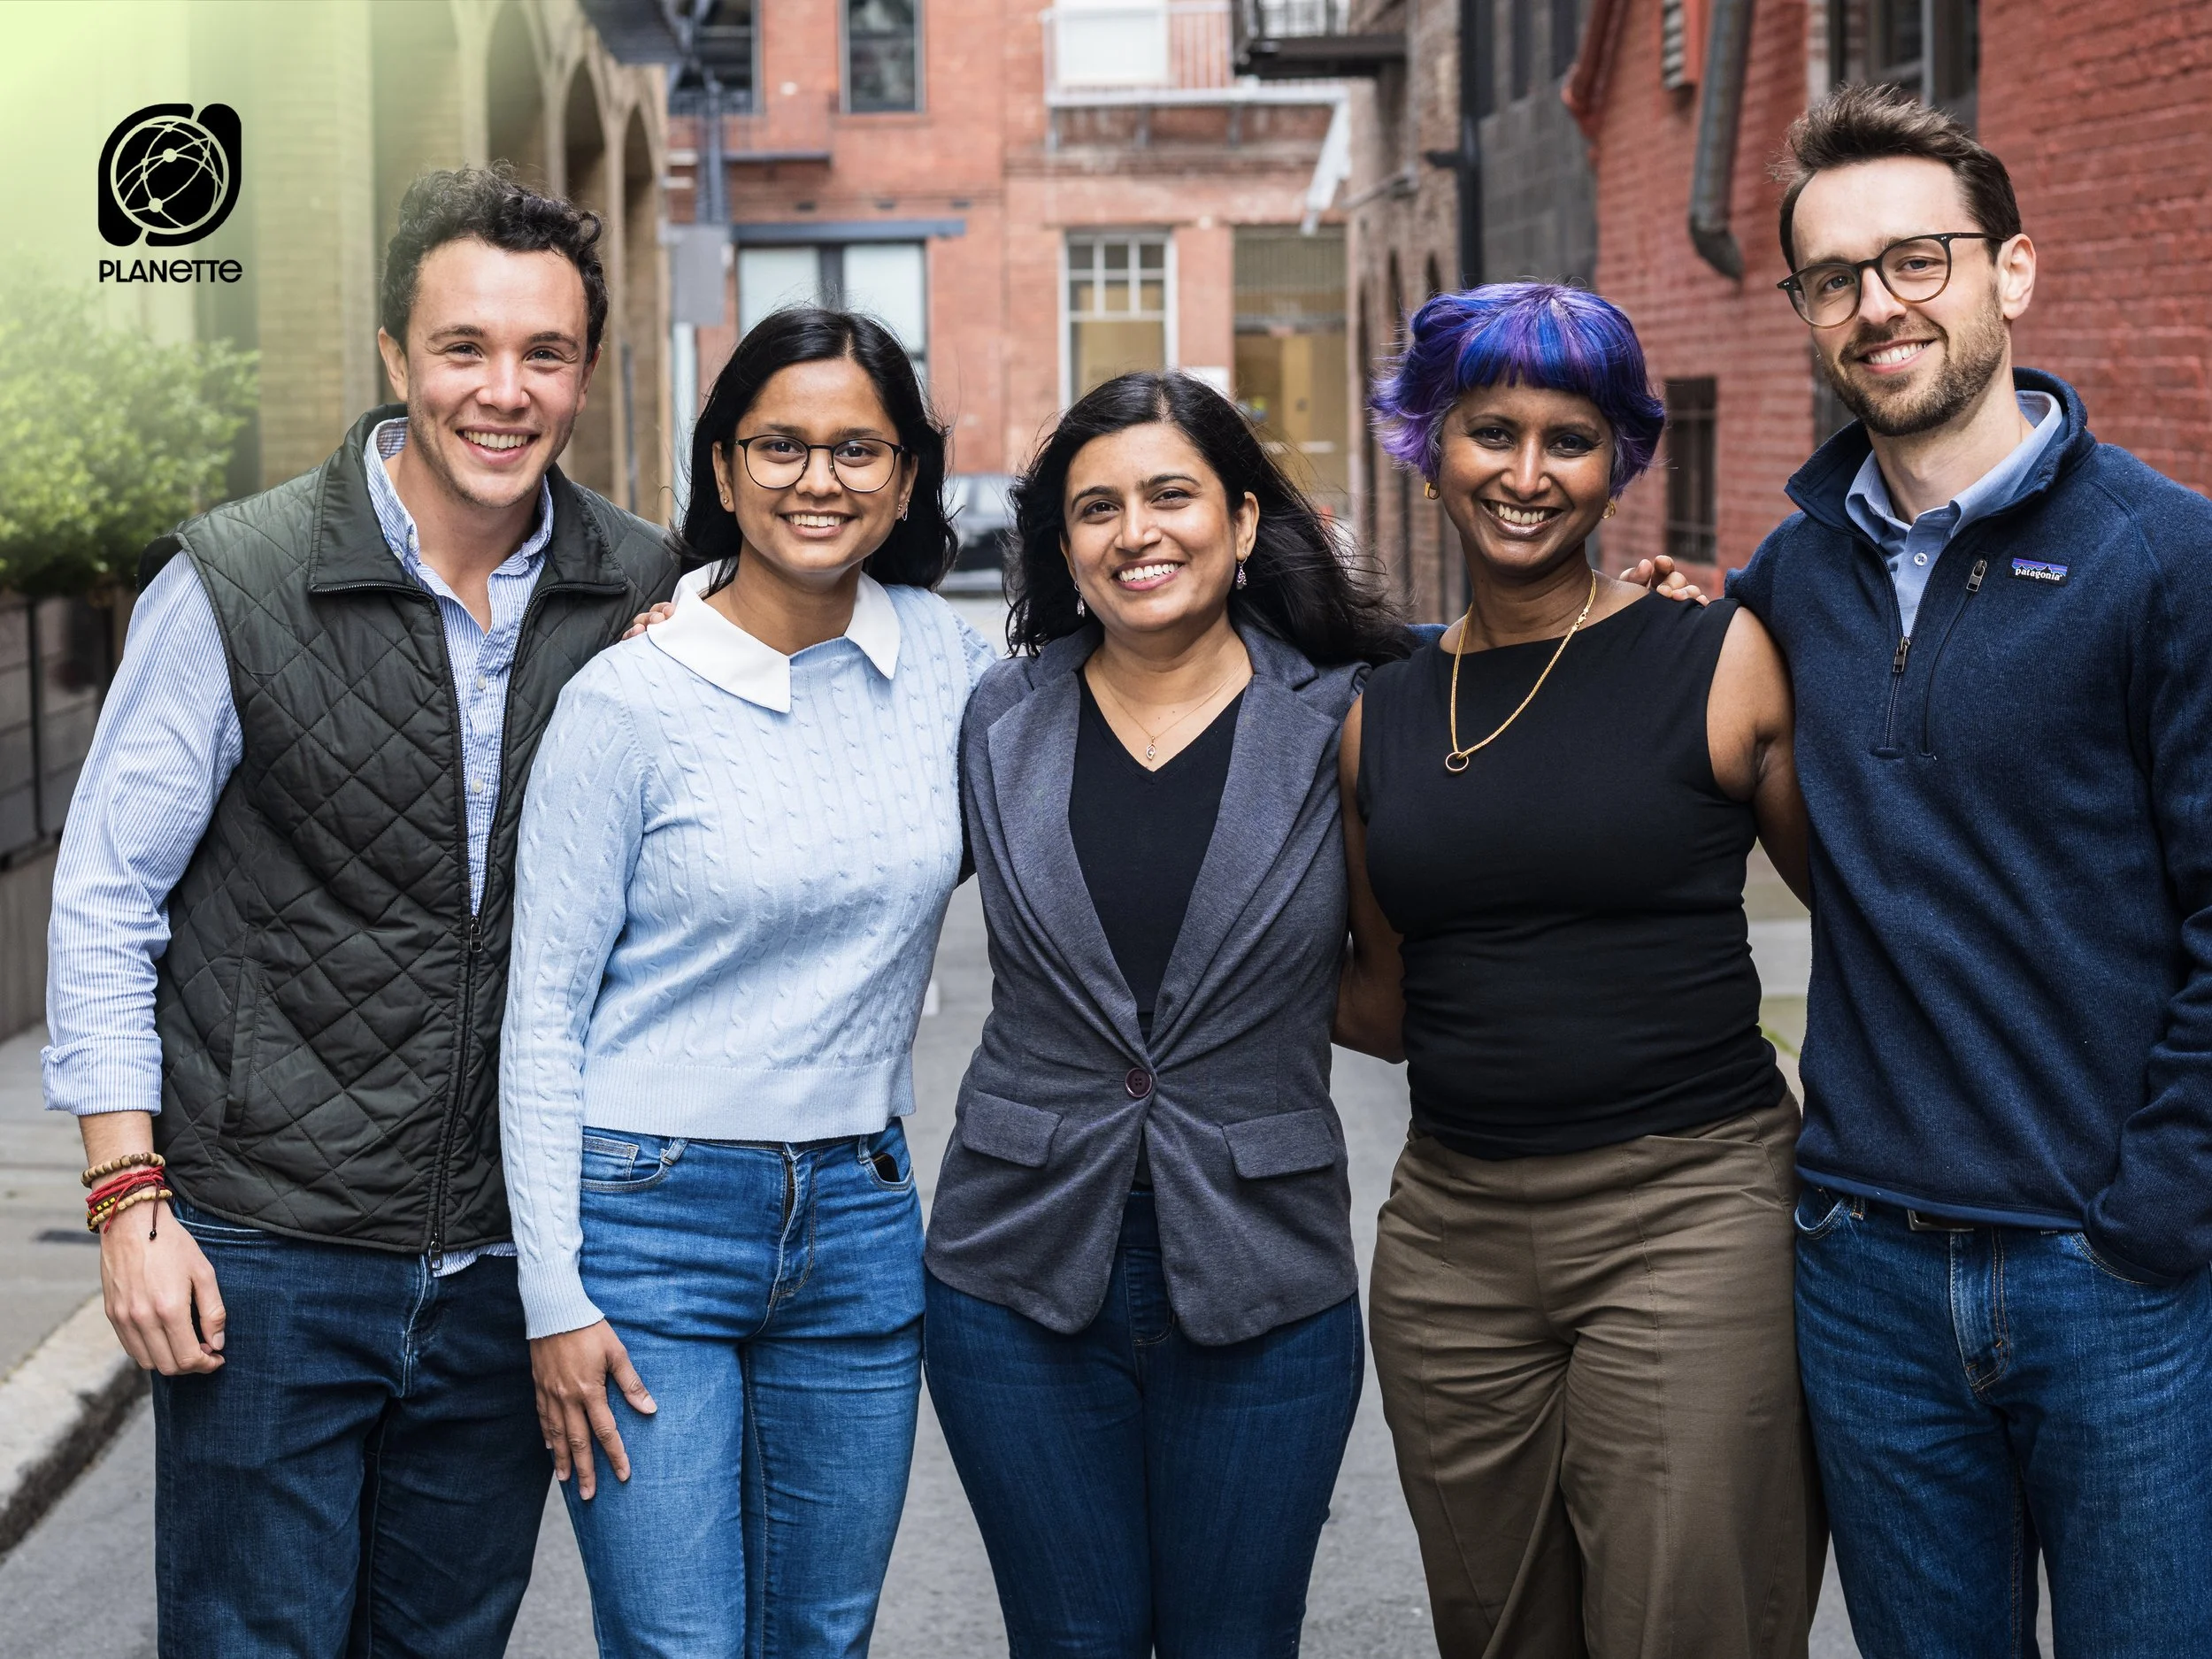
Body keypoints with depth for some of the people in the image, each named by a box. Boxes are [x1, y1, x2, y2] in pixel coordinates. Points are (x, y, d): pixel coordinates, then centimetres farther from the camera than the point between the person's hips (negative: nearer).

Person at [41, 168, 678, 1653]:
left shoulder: (640, 591, 1)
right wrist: (132, 1198, -9)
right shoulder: (236, 586, -8)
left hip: (506, 1259, 3)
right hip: (271, 1253, -3)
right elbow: (105, 901, -4)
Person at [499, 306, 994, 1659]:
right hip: (652, 1217, -4)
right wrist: (554, 1297, -9)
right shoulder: (629, 699, -9)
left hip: (860, 1222, 4)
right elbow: (545, 1002, -6)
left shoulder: (941, 651, 2)